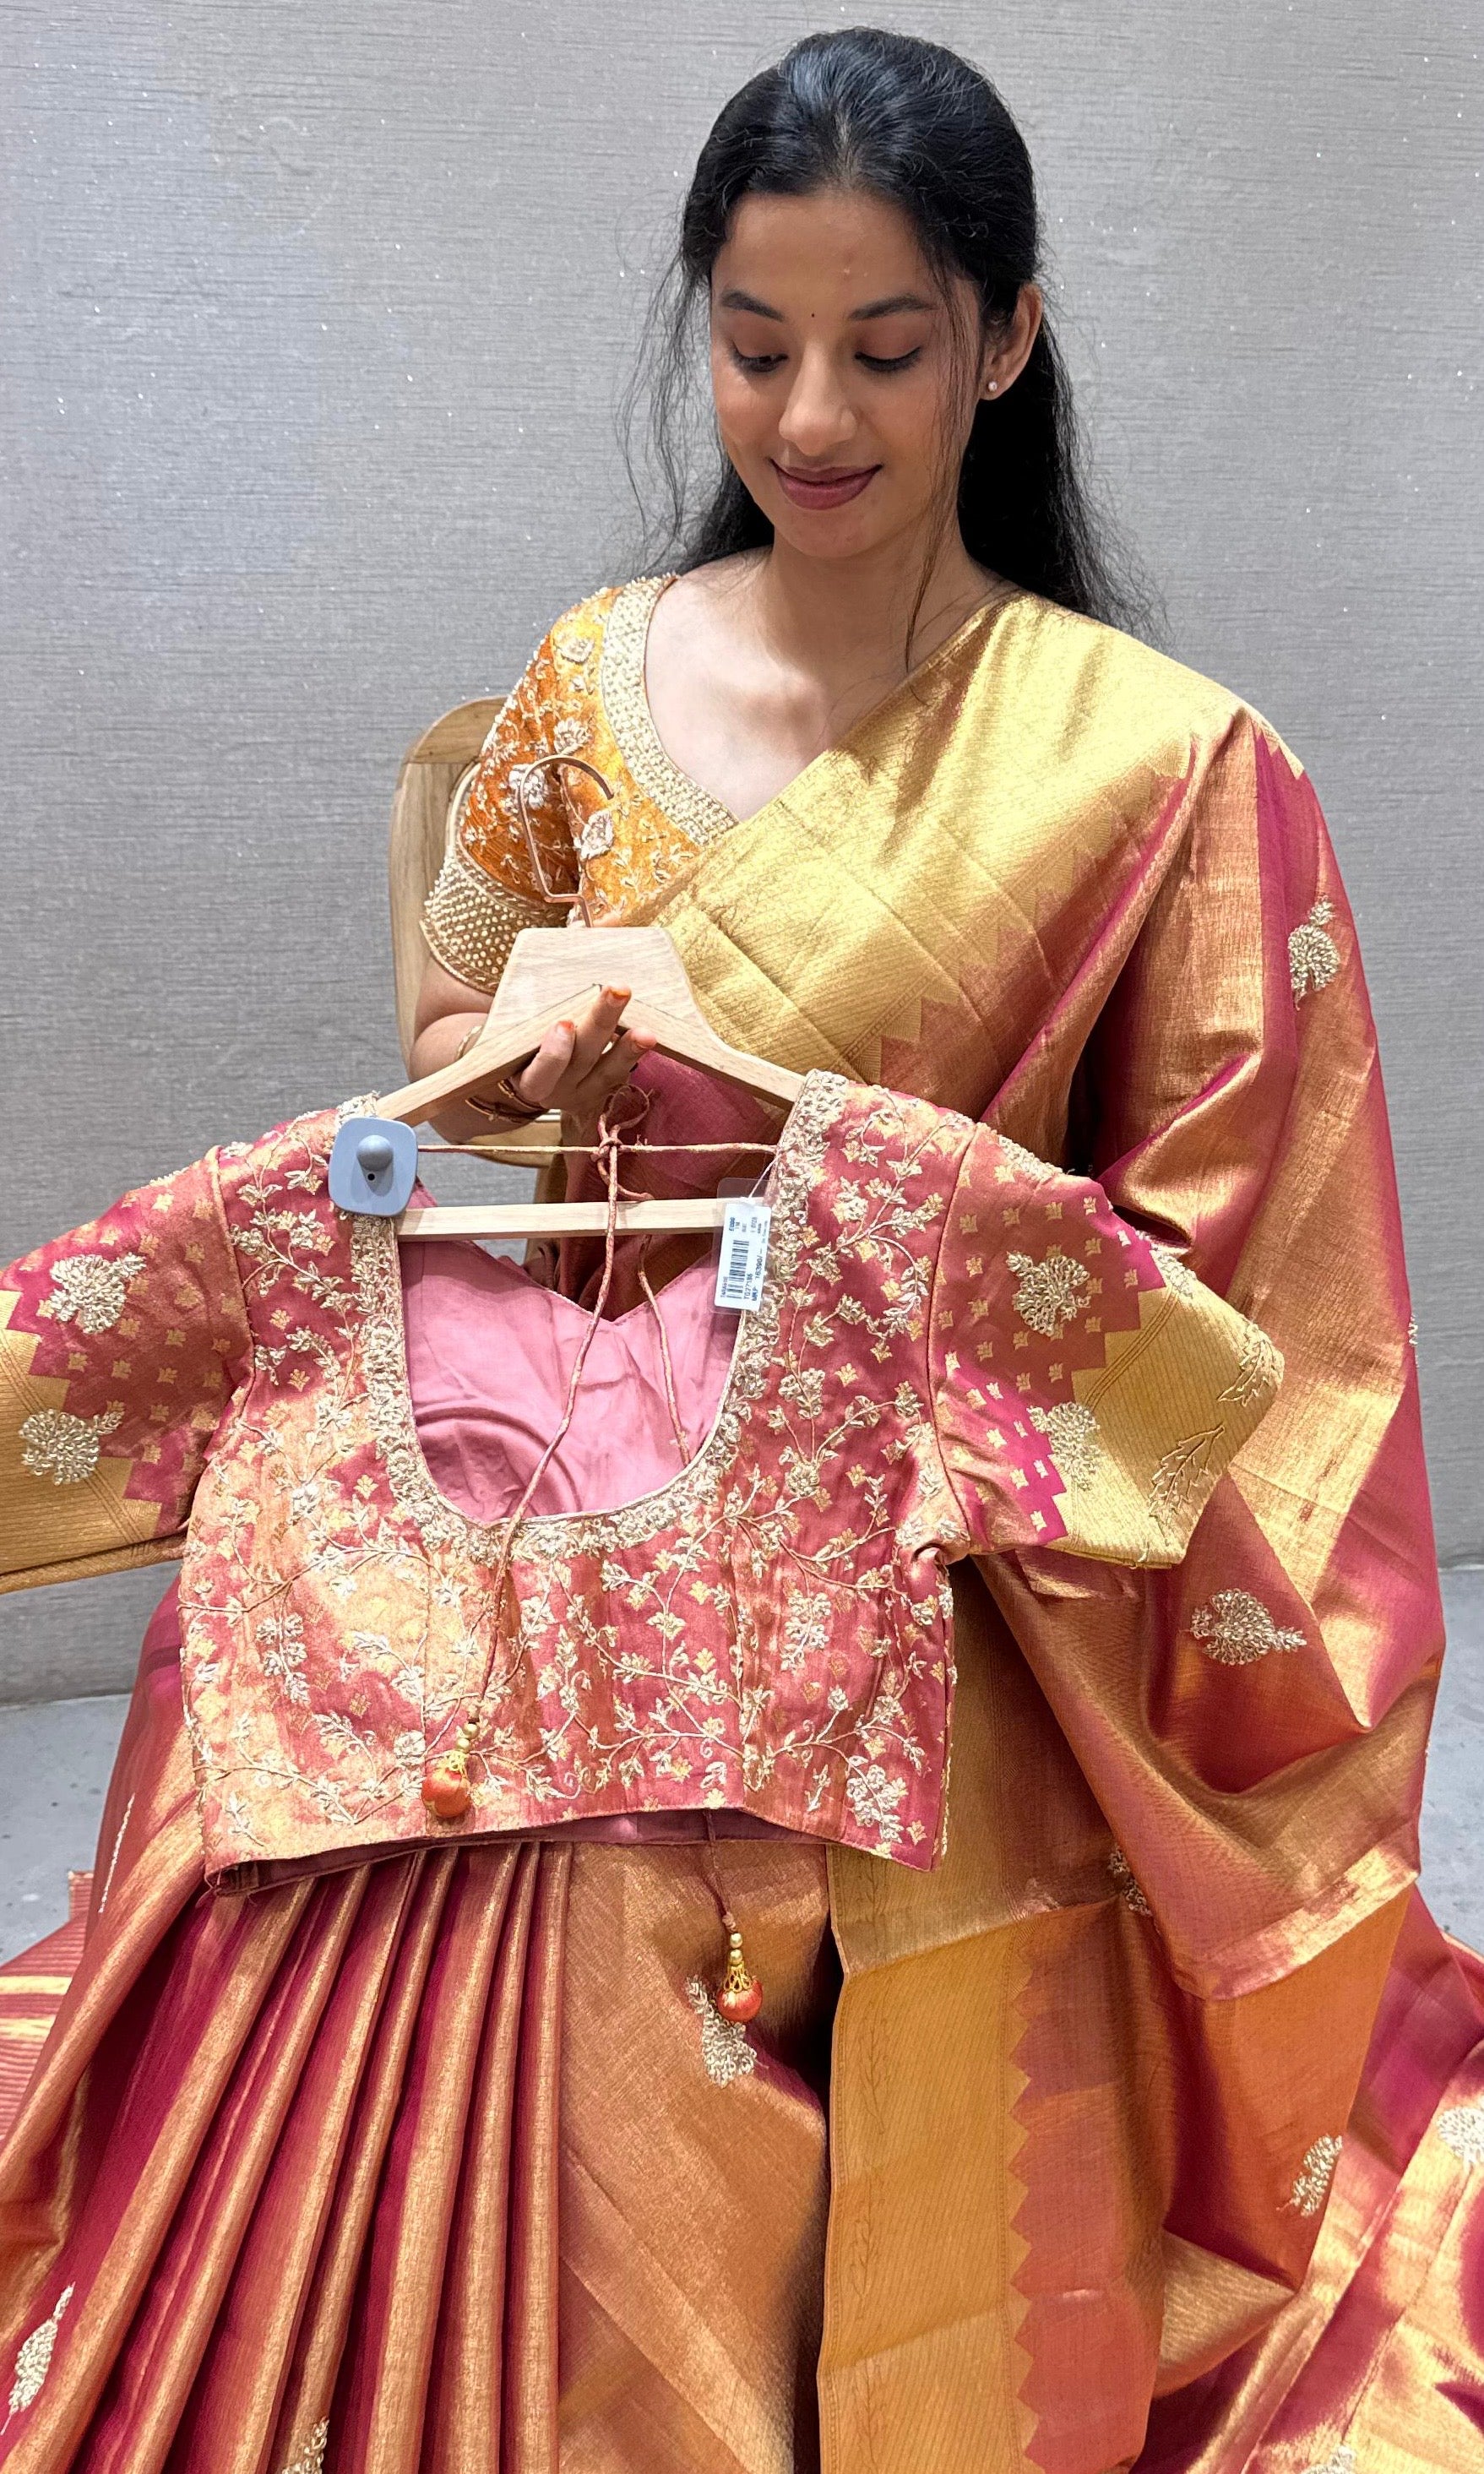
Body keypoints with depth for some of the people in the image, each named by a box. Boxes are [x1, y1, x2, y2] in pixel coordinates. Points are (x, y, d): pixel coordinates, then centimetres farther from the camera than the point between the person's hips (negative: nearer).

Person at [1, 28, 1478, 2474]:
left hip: (938, 1589, -2)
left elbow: (1193, 1266, -5)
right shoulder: (598, 676, 3)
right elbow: (448, 1045, 12)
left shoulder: (1158, 764, -8)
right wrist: (566, 1062, -10)